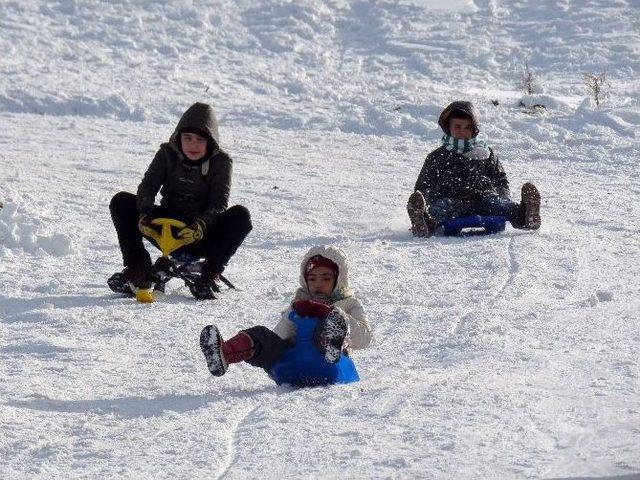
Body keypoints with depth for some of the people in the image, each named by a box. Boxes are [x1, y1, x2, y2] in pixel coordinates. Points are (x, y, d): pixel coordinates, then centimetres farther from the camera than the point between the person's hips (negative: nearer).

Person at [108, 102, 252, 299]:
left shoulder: (220, 162, -5)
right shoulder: (168, 154, 1)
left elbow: (219, 204, -14)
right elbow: (147, 187, -9)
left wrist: (202, 225, -35)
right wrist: (145, 214, -31)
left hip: (201, 236, -2)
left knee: (240, 215, -29)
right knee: (121, 202, -16)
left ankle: (210, 274, -23)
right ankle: (138, 268, -19)